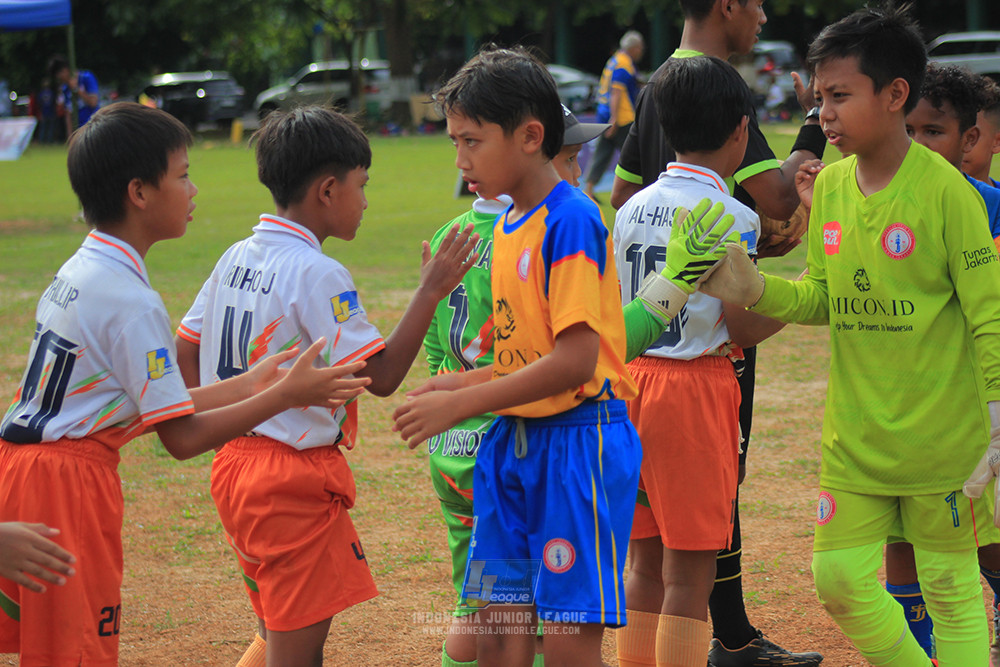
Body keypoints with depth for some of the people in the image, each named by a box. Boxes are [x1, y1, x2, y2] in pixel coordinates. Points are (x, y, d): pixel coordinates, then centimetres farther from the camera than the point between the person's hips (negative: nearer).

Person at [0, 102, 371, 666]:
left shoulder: (76, 274, 13)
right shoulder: (131, 301, -16)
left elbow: (150, 405, 15)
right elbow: (182, 437, -14)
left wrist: (246, 387, 15)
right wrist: (285, 395, -9)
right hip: (71, 480, -9)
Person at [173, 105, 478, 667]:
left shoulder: (236, 258, 7)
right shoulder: (318, 273, -18)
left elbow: (185, 352, 14)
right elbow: (381, 376, -19)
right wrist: (432, 292, -16)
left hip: (234, 467, 9)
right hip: (297, 477, -8)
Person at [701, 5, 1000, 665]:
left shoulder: (945, 190, -14)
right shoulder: (831, 185, 4)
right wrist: (756, 289, -9)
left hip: (941, 434, -6)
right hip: (854, 436, 6)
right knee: (840, 577, 6)